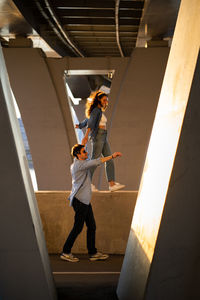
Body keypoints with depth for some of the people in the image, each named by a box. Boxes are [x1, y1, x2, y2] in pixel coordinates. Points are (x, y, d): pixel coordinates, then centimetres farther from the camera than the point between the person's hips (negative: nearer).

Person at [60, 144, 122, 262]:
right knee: (78, 228, -2)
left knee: (92, 226, 9)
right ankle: (66, 252, 8)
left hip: (85, 200, 10)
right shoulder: (79, 164, -15)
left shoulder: (76, 164, 16)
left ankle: (93, 253, 15)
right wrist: (112, 156, -23)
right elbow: (96, 162, -24)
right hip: (80, 200, -10)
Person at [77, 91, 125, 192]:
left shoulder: (100, 111, 21)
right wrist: (86, 136, -34)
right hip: (97, 135, -9)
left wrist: (79, 125, 52)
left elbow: (87, 120, 35)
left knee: (109, 159, 0)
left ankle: (112, 184, -5)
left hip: (103, 138, 9)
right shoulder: (96, 110, -7)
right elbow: (90, 122, -22)